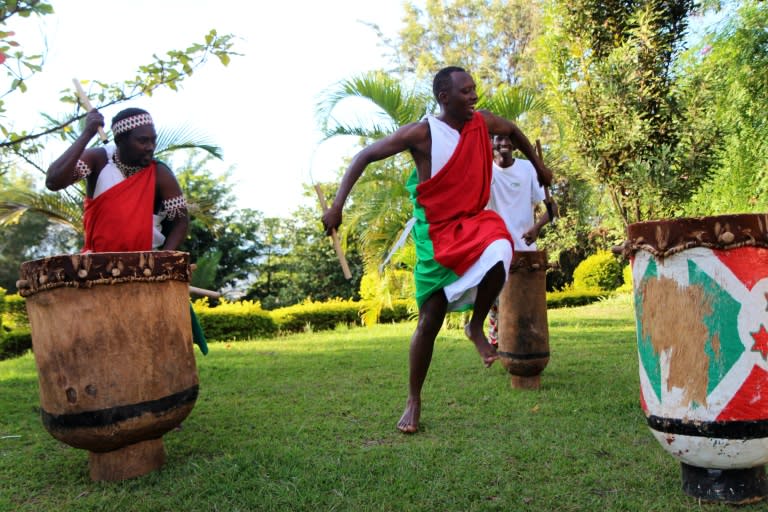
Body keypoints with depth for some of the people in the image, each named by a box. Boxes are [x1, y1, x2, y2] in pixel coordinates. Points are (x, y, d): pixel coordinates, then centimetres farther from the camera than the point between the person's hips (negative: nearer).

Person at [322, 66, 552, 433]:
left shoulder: (483, 123, -2)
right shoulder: (421, 133, -16)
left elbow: (514, 131, 22)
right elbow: (365, 156, -13)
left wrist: (538, 165, 28)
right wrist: (338, 204, -21)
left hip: (474, 220, 4)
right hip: (436, 231, -3)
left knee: (498, 253, -33)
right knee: (430, 319, -2)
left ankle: (476, 325, -3)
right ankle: (414, 400, 18)